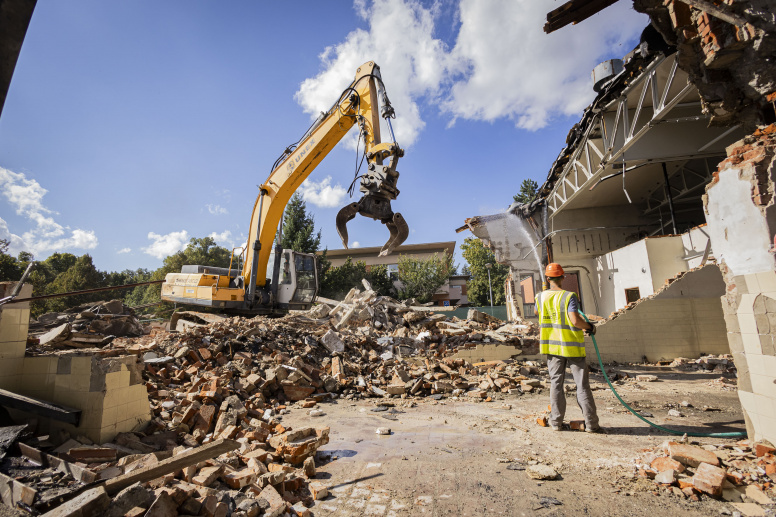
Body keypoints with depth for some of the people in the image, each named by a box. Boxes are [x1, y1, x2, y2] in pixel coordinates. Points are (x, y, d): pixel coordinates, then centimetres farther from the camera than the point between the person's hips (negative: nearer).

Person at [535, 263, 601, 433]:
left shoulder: (541, 297, 0)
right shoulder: (569, 296, -13)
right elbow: (575, 320, -24)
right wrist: (590, 327, -4)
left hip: (552, 345, 3)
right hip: (572, 345, -3)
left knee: (556, 383, 10)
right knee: (582, 384, 7)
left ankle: (556, 421, 15)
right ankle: (591, 423, 14)